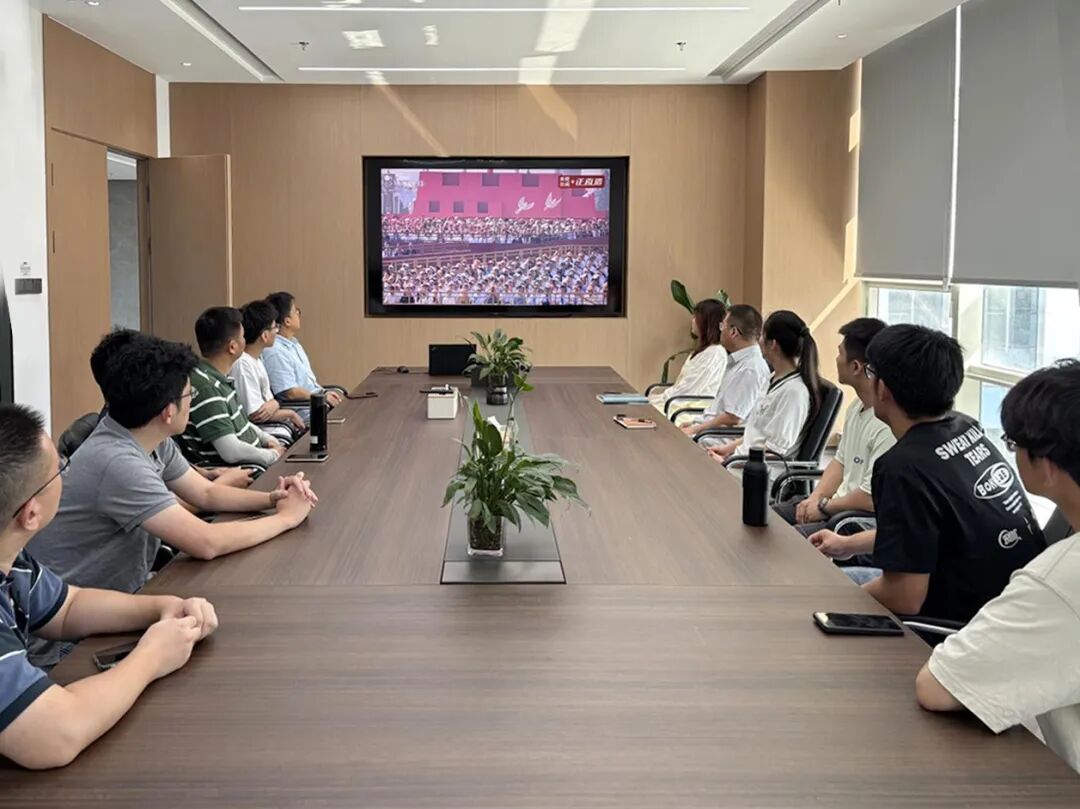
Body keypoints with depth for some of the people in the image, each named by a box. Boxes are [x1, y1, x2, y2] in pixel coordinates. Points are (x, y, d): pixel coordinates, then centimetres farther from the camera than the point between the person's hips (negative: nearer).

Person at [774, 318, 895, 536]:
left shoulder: (888, 426, -25)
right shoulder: (857, 406, 8)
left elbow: (871, 499, -27)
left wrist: (823, 506, -12)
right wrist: (815, 498, 2)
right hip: (837, 505, 10)